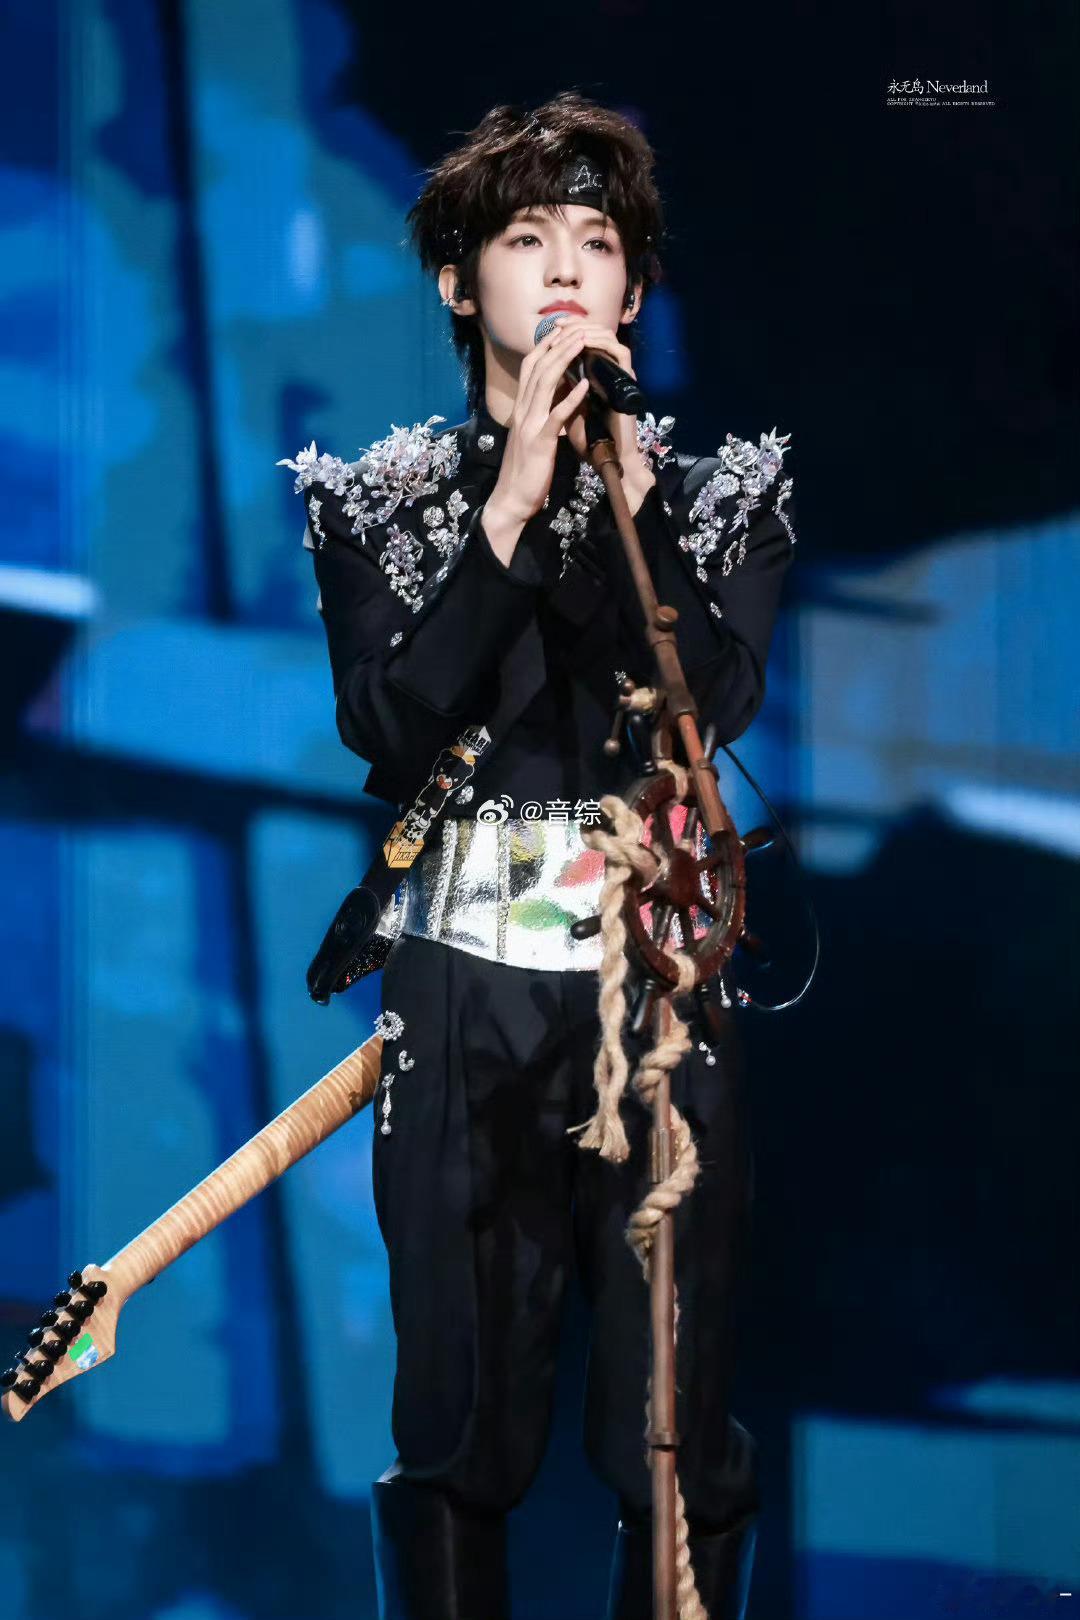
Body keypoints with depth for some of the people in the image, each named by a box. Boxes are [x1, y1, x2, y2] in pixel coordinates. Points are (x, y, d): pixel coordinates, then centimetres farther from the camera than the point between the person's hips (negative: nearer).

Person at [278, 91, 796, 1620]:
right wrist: (513, 500, -11)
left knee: (679, 1428, -1)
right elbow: (390, 721, -8)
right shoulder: (383, 502, 8)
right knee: (463, 1418, 2)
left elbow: (716, 700, -8)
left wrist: (622, 474, -11)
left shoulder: (720, 495, 10)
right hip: (464, 990, 0)